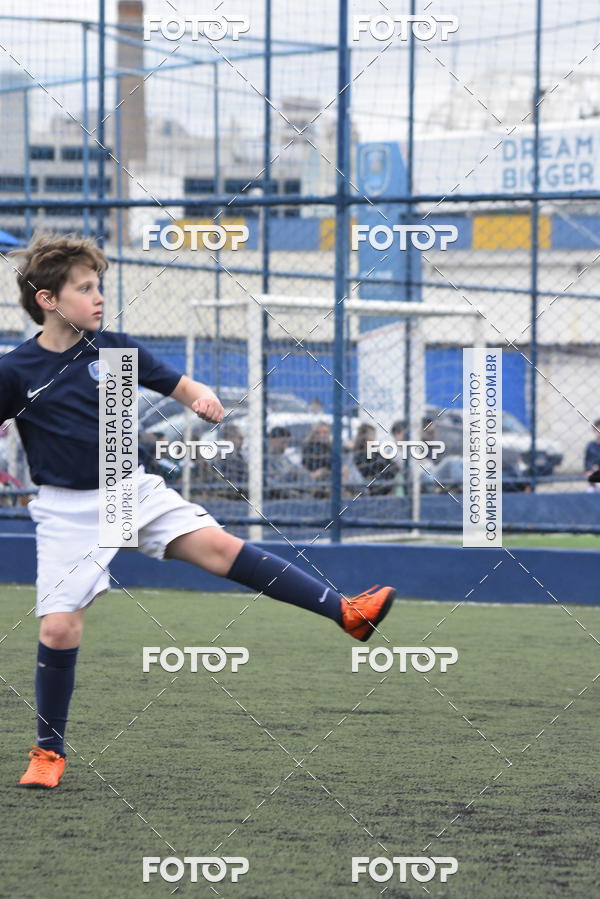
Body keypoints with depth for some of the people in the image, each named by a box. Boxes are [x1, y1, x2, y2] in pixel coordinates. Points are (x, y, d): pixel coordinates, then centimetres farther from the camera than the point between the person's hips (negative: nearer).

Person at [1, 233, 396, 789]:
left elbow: (180, 387, 6)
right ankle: (49, 752, 9)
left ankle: (345, 612, -21)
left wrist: (203, 399, -15)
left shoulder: (113, 348, -1)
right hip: (67, 510, -2)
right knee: (59, 627, -10)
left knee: (217, 545, -16)